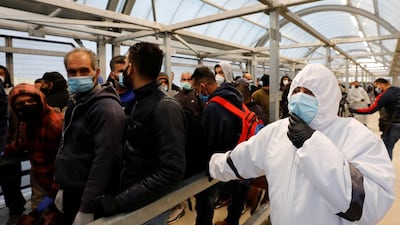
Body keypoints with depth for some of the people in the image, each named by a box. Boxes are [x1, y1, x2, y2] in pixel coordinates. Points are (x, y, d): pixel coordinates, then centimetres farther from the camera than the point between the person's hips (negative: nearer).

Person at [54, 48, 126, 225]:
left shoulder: (107, 109, -22)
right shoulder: (75, 102, 8)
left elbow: (104, 159, -26)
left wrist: (87, 208, -23)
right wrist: (63, 187, 17)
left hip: (90, 197, -8)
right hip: (72, 192, 9)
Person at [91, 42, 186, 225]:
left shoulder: (165, 107, -23)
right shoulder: (139, 102, 5)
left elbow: (172, 170, -30)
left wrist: (120, 202, -28)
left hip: (149, 207, -7)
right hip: (131, 199, 8)